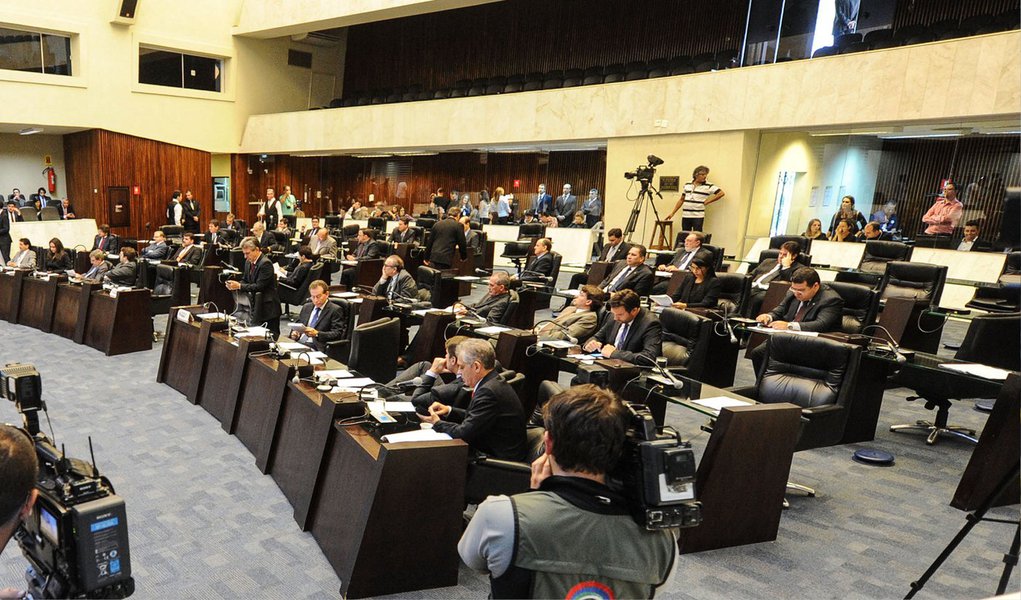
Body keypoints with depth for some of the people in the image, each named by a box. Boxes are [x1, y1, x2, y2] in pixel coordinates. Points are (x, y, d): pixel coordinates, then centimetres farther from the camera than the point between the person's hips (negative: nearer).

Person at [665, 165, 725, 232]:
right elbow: (681, 200, 17)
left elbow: (721, 193, -7)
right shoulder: (687, 185, 11)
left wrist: (707, 202, -6)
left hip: (698, 217, -4)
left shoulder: (709, 186, -2)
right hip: (685, 216, 4)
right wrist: (672, 213, 13)